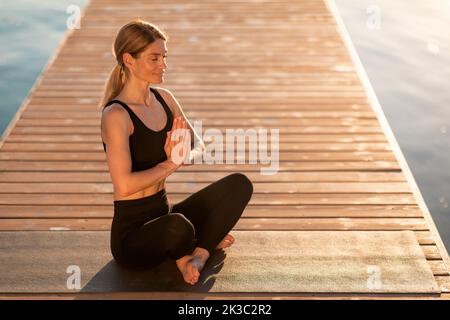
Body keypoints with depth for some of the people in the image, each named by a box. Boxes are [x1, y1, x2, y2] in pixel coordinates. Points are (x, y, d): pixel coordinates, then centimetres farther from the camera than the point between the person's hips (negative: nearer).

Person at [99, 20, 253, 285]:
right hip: (132, 232, -7)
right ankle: (191, 250, -2)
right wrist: (170, 164, -15)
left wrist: (185, 156, -13)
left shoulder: (164, 98, 4)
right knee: (178, 226, -39)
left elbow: (199, 146, 11)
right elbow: (124, 185, -28)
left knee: (239, 184, -7)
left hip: (164, 215, 7)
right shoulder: (116, 115, -19)